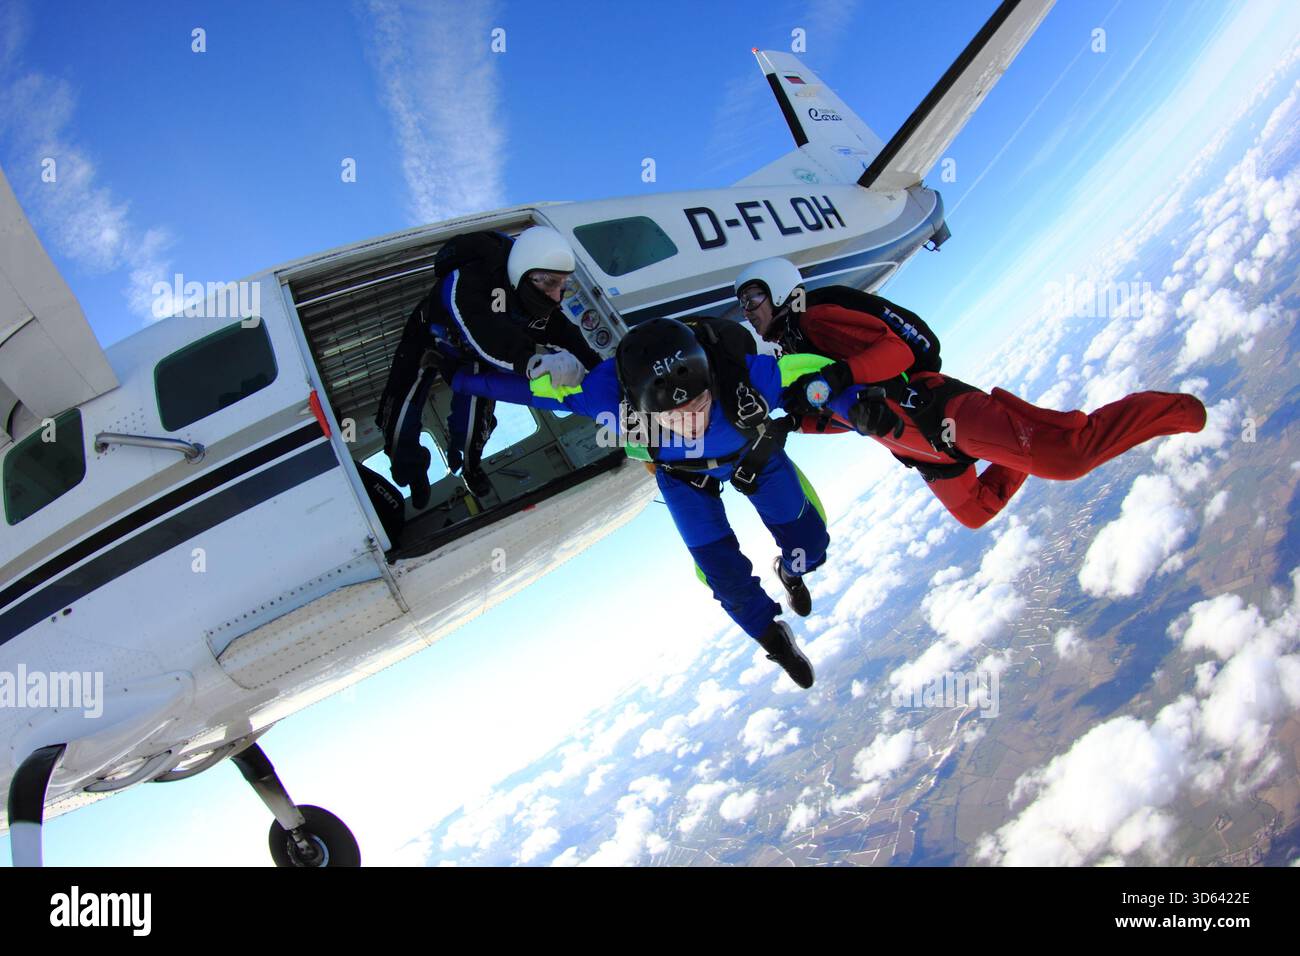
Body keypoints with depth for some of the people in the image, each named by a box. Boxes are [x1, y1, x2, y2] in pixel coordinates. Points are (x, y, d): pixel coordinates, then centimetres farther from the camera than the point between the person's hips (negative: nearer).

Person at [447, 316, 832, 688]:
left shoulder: (750, 375, -48)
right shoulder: (612, 394, -43)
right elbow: (532, 385, -27)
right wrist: (461, 379, -16)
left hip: (754, 450, 0)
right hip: (682, 472, 0)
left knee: (808, 545, 11)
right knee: (726, 574, 0)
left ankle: (790, 573, 52)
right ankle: (775, 639, 35)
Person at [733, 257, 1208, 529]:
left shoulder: (818, 319, -11)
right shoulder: (792, 354, 15)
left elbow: (897, 350, -21)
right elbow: (844, 412, 15)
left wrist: (841, 374, -35)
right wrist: (797, 420, -1)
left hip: (936, 409, -10)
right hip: (925, 449, 10)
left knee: (1065, 456, -20)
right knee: (975, 511, 28)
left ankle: (1170, 410, -3)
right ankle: (1030, 450, 36)